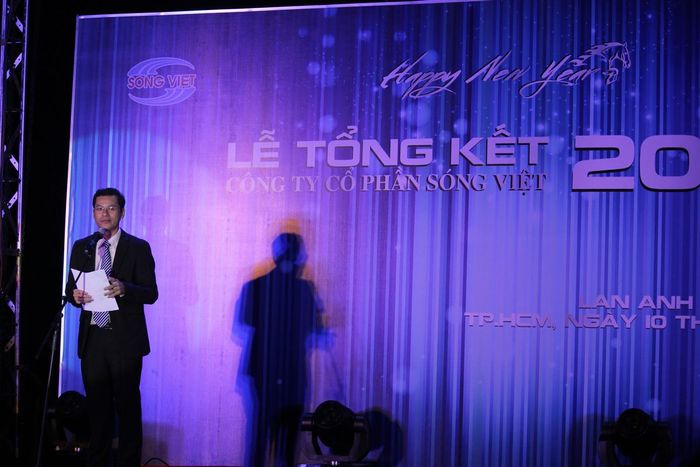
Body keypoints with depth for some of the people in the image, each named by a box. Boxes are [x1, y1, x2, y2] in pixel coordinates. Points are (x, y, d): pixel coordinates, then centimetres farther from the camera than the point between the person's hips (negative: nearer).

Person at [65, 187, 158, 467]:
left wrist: (123, 289, -24)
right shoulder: (81, 247, 12)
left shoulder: (138, 248, 0)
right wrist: (75, 296, -10)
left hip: (124, 339, -3)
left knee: (128, 407, 0)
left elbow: (151, 293, -5)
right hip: (92, 338, 3)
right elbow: (71, 288, 14)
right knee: (97, 407, 9)